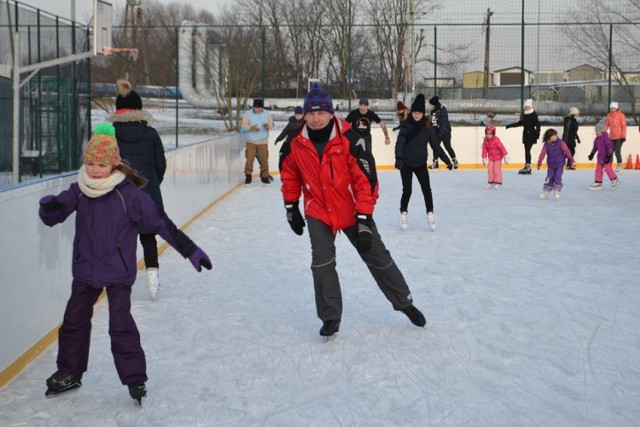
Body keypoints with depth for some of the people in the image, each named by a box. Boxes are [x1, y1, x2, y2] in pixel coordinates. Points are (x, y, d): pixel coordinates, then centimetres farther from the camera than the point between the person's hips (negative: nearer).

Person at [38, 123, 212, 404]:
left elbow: (160, 223, -14)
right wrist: (49, 207, -28)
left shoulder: (128, 194, -16)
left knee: (121, 326, -6)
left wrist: (190, 251, -15)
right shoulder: (79, 191, -3)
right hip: (85, 270, 6)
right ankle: (69, 373, 33)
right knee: (74, 322, 15)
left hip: (118, 272, -5)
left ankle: (135, 379, 9)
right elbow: (53, 215, -2)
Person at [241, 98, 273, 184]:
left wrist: (268, 125, -24)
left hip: (263, 141, 2)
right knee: (250, 158, -6)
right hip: (251, 141, -2)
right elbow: (243, 125, -11)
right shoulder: (247, 114, -6)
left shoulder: (266, 114, 2)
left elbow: (271, 123, 1)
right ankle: (248, 176, 8)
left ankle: (264, 176, 15)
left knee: (264, 159, 3)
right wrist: (251, 128, -30)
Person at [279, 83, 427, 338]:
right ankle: (330, 317, 10)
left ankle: (404, 303, 27)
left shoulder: (349, 140, -23)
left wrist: (364, 219, -23)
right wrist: (291, 208, 12)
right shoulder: (295, 145, -11)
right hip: (318, 212, 2)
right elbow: (289, 176, 9)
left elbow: (366, 180, -21)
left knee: (378, 258, 7)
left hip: (352, 211, -2)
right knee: (322, 263, -7)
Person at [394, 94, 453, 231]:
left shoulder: (427, 126, -6)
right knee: (407, 190, 1)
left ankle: (430, 214, 13)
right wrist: (399, 158, -45)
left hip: (421, 163, 2)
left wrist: (447, 160, 0)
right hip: (406, 163, -2)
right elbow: (400, 142, -28)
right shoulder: (406, 125, -16)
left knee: (427, 189, -2)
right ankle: (403, 213, 23)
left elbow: (435, 145, 0)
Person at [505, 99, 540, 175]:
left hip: (531, 135, -7)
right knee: (526, 151, 7)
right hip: (526, 134, 7)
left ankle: (528, 167, -11)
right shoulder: (524, 115, 11)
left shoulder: (533, 115, -9)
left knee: (527, 150, -11)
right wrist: (509, 125, 27)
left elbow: (537, 125, -14)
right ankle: (527, 166, 9)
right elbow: (520, 123, 24)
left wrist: (537, 134, -25)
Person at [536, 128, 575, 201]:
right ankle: (545, 192, 12)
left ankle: (557, 191, 6)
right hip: (551, 165, 1)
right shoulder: (546, 145, -9)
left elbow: (566, 150, -9)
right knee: (549, 178, 1)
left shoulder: (560, 142, -12)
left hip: (560, 165, -1)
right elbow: (542, 153, -11)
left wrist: (571, 159, -8)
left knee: (558, 178, -7)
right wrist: (539, 162, -17)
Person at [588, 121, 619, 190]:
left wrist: (609, 155, -26)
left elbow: (610, 147, -21)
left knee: (607, 168, -7)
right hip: (600, 156, 9)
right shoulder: (597, 139, 9)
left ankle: (614, 179, 11)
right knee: (598, 169, 6)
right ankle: (598, 182, 9)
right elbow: (595, 147, 22)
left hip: (606, 156, -9)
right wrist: (592, 154, 22)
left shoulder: (606, 138, -18)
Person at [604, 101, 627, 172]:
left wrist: (623, 135, -13)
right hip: (612, 137, 5)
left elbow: (624, 126, -9)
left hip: (619, 137, -5)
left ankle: (619, 165, 3)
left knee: (617, 151, -10)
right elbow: (606, 125, 10)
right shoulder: (609, 115, 6)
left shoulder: (621, 115, -8)